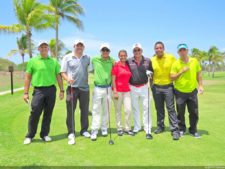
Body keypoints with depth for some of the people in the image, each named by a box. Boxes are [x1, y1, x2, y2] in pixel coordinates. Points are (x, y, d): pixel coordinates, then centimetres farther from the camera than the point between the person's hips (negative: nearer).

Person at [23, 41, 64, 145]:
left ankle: (44, 134, 21)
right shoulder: (33, 61, 5)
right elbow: (28, 77, 4)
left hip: (51, 89, 2)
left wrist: (61, 90, 5)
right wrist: (26, 92, -1)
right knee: (35, 113, -3)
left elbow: (58, 76, 11)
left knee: (48, 114, 8)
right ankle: (29, 136, 13)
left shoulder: (54, 61, 10)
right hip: (38, 90, -2)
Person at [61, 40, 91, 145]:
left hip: (84, 88, 3)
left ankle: (84, 130, 25)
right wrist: (67, 79, -18)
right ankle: (71, 133, 10)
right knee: (70, 110, 0)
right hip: (72, 87, -3)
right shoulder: (67, 57, 2)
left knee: (85, 110, 9)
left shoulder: (87, 58, 10)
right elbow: (62, 72, -1)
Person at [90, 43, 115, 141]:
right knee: (96, 110, -1)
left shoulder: (112, 61, 1)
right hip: (98, 88, -1)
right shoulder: (94, 59, -2)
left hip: (108, 88, 2)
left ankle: (104, 128, 25)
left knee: (106, 110, 11)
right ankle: (94, 131, 4)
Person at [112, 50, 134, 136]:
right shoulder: (116, 65, -4)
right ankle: (119, 128, 17)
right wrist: (115, 91, -12)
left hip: (127, 90, 4)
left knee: (128, 110, 1)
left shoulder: (128, 65, 10)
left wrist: (130, 87, 8)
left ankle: (127, 128, 14)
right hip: (118, 90, -4)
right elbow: (113, 79, -7)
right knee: (118, 110, 5)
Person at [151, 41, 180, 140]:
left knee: (171, 109, -3)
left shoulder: (171, 57, -3)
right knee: (159, 109, 12)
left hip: (168, 87, -2)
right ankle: (160, 127, 26)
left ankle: (175, 130, 3)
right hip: (156, 87, 3)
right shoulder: (152, 60, 3)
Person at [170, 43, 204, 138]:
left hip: (192, 91, 2)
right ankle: (182, 129, 26)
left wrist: (200, 86, 2)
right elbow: (172, 78, -9)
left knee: (194, 112, 8)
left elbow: (198, 74, 9)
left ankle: (193, 130, 23)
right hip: (180, 92, -2)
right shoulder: (176, 63, -6)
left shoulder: (194, 61, 2)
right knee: (180, 112, 8)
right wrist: (182, 71, -19)